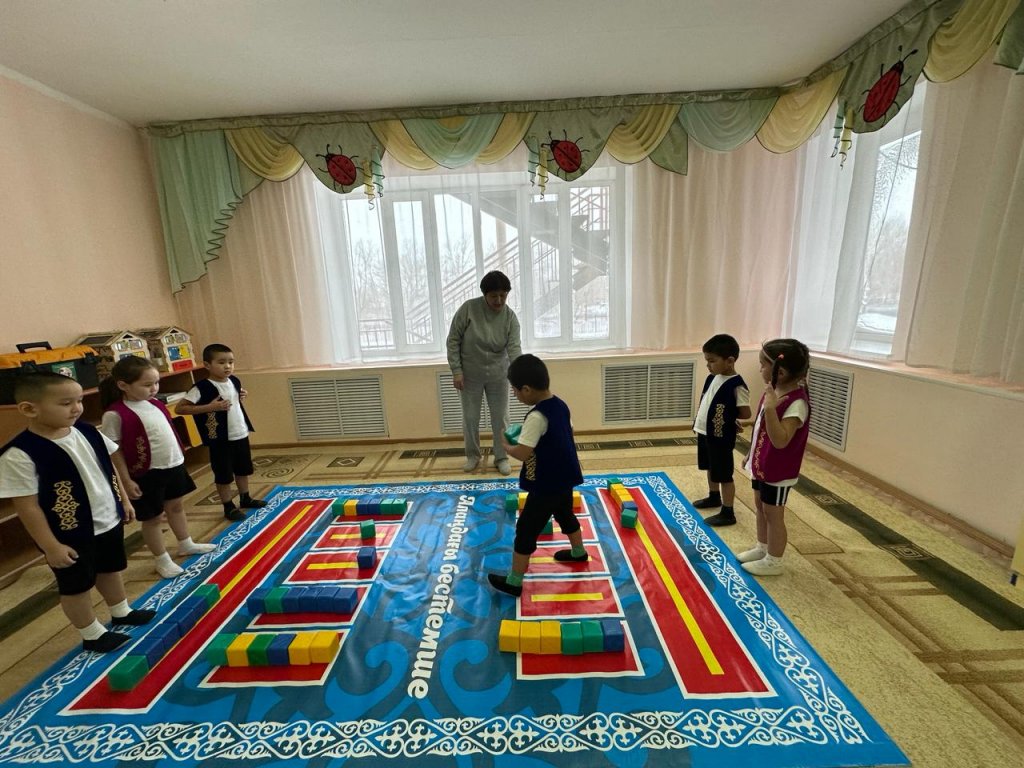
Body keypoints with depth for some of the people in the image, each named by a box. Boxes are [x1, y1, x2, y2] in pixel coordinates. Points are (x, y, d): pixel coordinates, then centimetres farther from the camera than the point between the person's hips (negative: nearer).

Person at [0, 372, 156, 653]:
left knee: (111, 570, 25)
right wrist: (50, 546, -15)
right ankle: (92, 635, 35)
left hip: (109, 521, 6)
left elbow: (109, 468, 7)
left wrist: (124, 501, 12)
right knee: (76, 587, 15)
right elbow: (27, 506, -19)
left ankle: (121, 613, 47)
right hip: (70, 536, -6)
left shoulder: (87, 432, -7)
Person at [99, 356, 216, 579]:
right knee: (152, 517, 10)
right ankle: (163, 560, 27)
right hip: (147, 473, -7)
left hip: (173, 464, 7)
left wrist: (179, 457, 16)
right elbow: (114, 451, -15)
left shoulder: (155, 403, 1)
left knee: (176, 506, 22)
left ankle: (186, 545, 40)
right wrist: (126, 480, -14)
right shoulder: (116, 414, -19)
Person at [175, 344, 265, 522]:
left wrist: (242, 396, 0)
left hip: (241, 434, 7)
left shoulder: (234, 381, 1)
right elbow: (179, 408, -19)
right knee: (224, 475, 8)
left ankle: (245, 499, 39)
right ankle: (229, 507, 23)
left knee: (243, 470, 21)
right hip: (220, 440, -6)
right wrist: (210, 407, -26)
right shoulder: (202, 387, -18)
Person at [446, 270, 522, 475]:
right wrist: (456, 370, -13)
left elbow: (514, 348, -19)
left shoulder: (510, 317, -11)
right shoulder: (468, 308, -15)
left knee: (500, 418, 8)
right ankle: (473, 456, 31)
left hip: (498, 375, 1)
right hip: (470, 374, -1)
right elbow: (453, 340, -10)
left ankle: (501, 458, 26)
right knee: (470, 418, 10)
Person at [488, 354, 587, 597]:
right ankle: (578, 552, 53)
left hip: (546, 486, -9)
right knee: (565, 515, 31)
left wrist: (505, 445, -9)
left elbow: (522, 453, -30)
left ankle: (513, 582, 17)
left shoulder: (537, 417, -27)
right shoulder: (560, 405, -1)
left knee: (526, 530, 4)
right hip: (564, 479, 9)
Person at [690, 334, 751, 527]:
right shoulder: (712, 378, 3)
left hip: (721, 438, -8)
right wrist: (699, 420, 6)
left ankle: (728, 513, 17)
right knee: (711, 468, 24)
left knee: (724, 475, 4)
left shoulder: (737, 385, -21)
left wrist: (726, 415, -8)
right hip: (704, 432, 8)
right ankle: (713, 497, 45)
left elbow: (745, 414, -18)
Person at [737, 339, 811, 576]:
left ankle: (774, 561, 25)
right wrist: (751, 455, 19)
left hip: (778, 470, -9)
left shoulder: (796, 403, -27)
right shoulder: (773, 392, 1)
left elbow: (780, 440, -34)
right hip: (763, 464, 9)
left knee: (773, 514, 7)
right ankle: (762, 548, 40)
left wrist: (770, 408, -41)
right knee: (760, 507, 21)